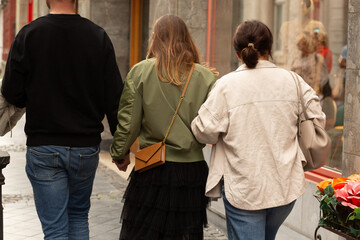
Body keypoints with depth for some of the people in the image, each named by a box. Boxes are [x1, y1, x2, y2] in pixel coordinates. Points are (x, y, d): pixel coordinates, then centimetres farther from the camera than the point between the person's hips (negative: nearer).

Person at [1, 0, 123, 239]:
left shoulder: (29, 34, -10)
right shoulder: (98, 36, -5)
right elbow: (114, 97, -4)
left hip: (43, 147, -2)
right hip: (86, 147, 2)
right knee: (79, 215, 22)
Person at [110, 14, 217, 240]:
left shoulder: (141, 71, -3)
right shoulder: (206, 77, -1)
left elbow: (128, 121, -2)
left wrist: (119, 153, 13)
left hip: (152, 172, -1)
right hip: (192, 170, 1)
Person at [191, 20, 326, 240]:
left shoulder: (226, 85, -12)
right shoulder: (292, 80, -2)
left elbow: (205, 131, -11)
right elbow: (317, 120, 3)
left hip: (243, 187, -4)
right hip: (286, 185, 4)